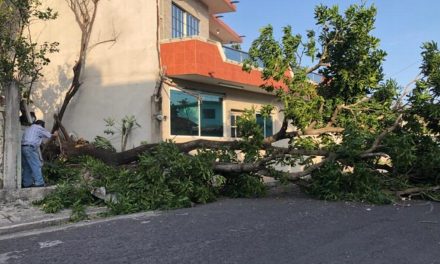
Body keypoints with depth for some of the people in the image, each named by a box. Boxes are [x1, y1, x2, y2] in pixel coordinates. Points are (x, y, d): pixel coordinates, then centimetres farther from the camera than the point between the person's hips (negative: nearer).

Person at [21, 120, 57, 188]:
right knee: (36, 166, -9)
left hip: (22, 147, 9)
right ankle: (39, 183, -13)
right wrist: (54, 134, 38)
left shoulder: (28, 128, 29)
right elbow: (48, 135, 18)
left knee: (27, 167, 12)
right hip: (30, 148, -9)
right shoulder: (39, 128, 6)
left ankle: (27, 184, 15)